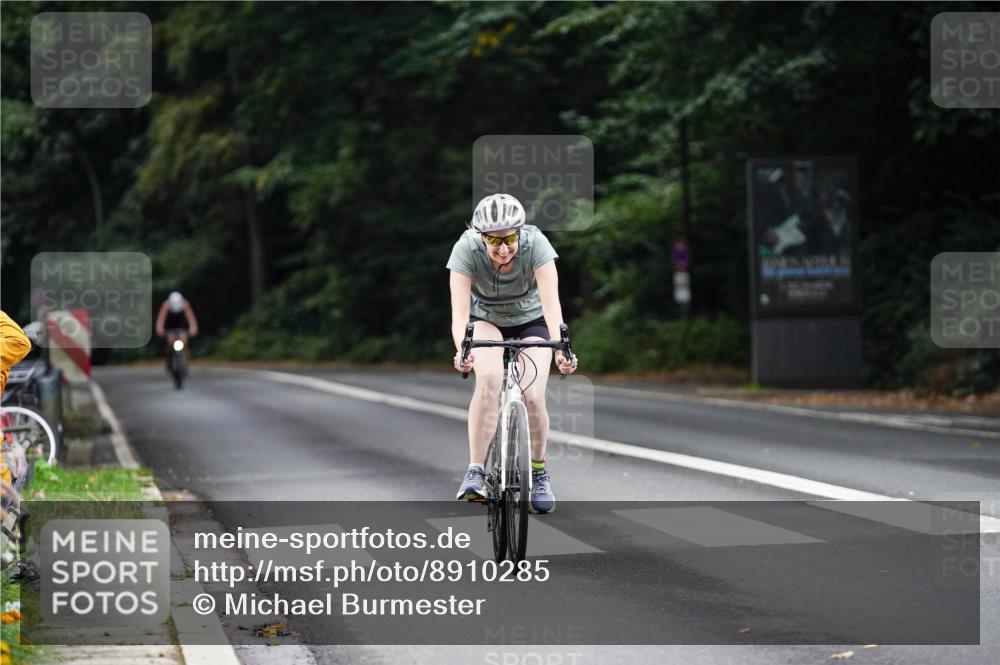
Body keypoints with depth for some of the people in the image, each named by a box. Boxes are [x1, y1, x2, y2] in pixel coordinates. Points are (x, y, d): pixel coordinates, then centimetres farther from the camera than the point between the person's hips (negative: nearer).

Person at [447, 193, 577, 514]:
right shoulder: (467, 249, -29)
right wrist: (462, 351, -55)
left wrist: (560, 347, -54)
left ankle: (539, 471, 9)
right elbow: (460, 309, -37)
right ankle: (475, 473, -26)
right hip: (486, 321, 0)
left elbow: (551, 302, -38)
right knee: (489, 379, -31)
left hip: (531, 321, 0)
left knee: (533, 397, -18)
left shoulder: (536, 244, -30)